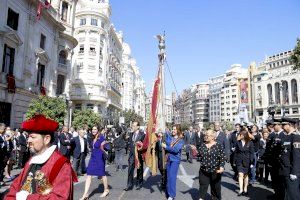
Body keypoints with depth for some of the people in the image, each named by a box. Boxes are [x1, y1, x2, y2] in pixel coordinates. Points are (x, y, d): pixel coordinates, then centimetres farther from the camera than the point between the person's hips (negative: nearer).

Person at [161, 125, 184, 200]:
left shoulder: (181, 140, -6)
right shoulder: (169, 137, 7)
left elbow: (176, 149, -18)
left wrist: (166, 147, -17)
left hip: (175, 160, -4)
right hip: (169, 159, 5)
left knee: (172, 177, -7)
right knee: (168, 176, 11)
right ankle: (168, 192, 26)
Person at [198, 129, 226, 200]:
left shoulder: (219, 146, -9)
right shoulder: (203, 145, 5)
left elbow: (223, 157, -9)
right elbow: (199, 154, 9)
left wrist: (221, 166, -21)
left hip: (215, 171, -3)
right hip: (203, 171, 3)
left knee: (215, 187, 14)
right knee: (203, 186, 4)